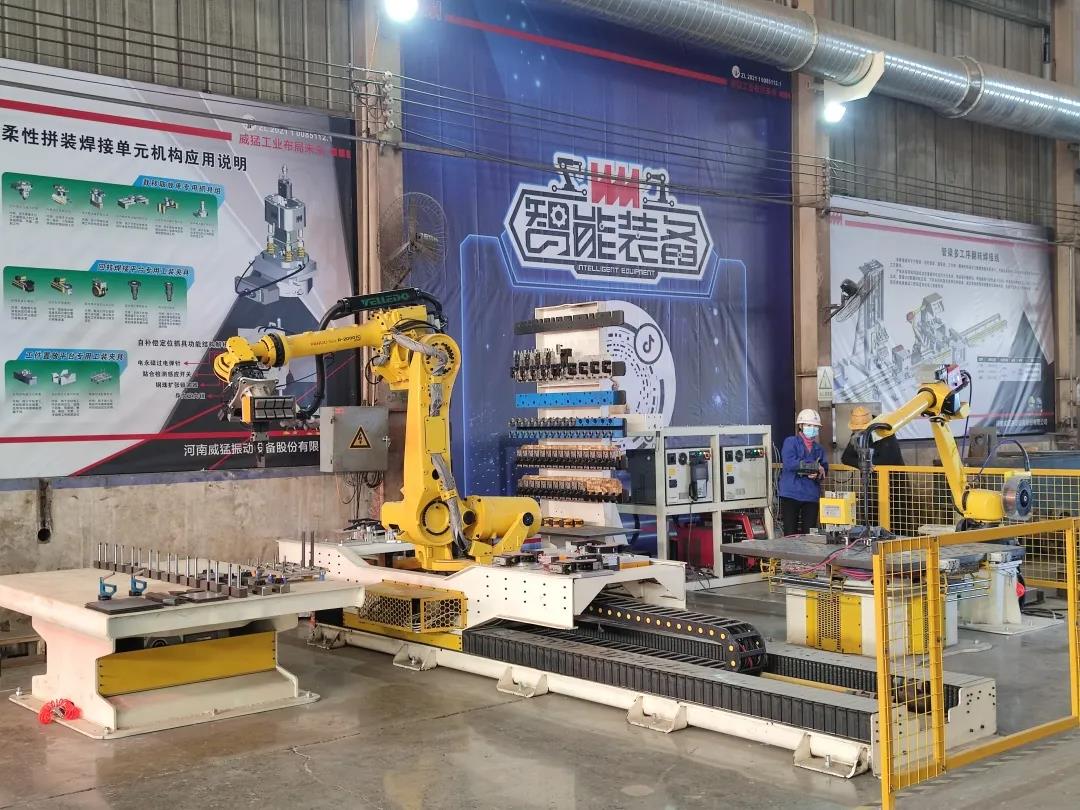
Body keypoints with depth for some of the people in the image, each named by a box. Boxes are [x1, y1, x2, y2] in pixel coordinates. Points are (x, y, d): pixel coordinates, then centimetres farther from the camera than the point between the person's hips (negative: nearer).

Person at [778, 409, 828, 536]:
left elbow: (824, 471, 5)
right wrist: (814, 466, -12)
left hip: (811, 495, 4)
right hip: (791, 493, -4)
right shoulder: (790, 442, 1)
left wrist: (817, 475, -19)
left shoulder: (819, 449, 15)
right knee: (791, 534, -3)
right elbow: (789, 463, -16)